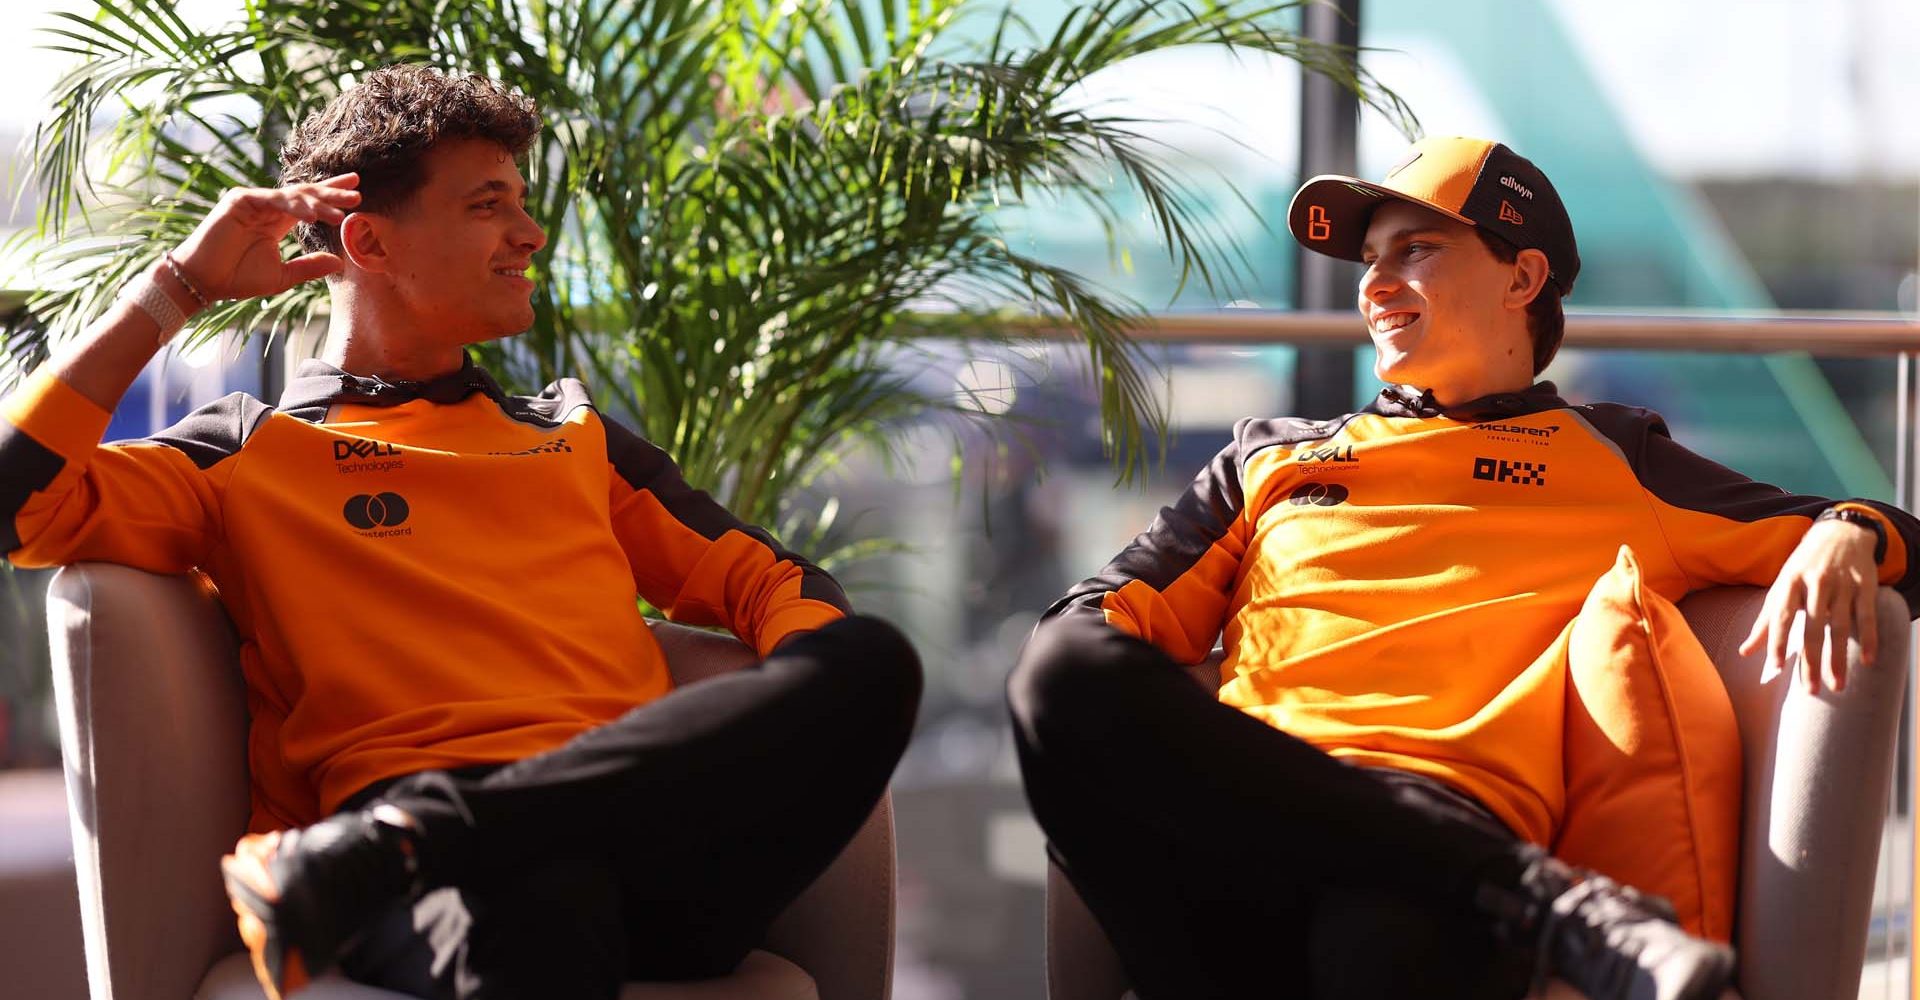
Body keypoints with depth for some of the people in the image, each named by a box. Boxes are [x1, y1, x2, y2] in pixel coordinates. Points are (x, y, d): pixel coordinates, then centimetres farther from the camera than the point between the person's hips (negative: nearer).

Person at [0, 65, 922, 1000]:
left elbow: (770, 582, 28)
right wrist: (177, 287, 12)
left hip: (651, 831, 7)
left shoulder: (578, 435, 34)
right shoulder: (250, 451, 21)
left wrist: (797, 718, 4)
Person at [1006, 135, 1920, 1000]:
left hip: (1443, 819, -5)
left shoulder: (1610, 462, 27)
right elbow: (1124, 607, 24)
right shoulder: (1271, 454, 34)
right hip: (1235, 810, 6)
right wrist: (1081, 669, -1)